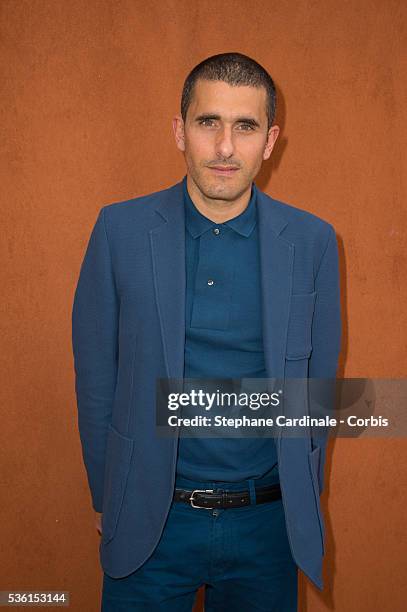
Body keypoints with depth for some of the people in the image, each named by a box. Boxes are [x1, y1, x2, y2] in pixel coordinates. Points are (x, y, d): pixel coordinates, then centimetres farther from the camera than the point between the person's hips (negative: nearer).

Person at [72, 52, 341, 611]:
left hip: (267, 523, 1)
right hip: (150, 522, -1)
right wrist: (109, 499, 4)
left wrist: (301, 502, 9)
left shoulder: (312, 242, -5)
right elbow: (95, 377, -1)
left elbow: (318, 384, 4)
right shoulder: (121, 229, -7)